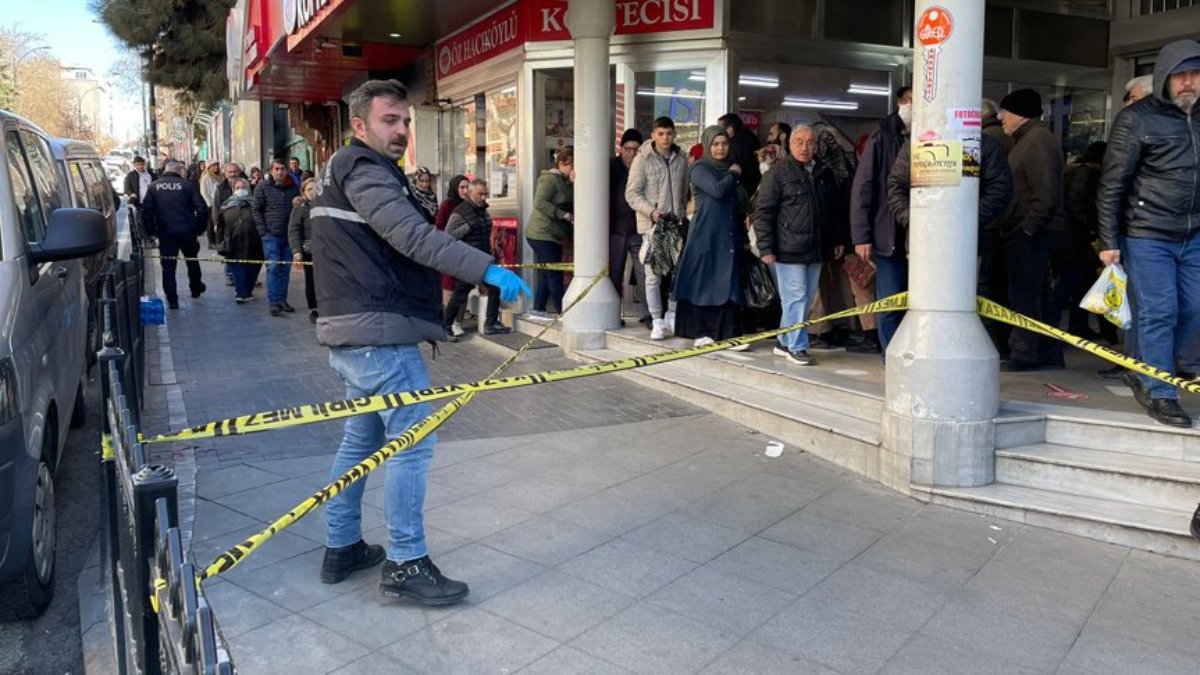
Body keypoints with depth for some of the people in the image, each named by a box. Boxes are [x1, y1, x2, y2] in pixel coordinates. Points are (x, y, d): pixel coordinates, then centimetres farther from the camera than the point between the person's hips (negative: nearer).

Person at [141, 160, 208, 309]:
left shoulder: (153, 187, 2)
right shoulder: (188, 185, -3)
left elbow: (146, 212, -2)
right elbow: (202, 209, -9)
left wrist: (151, 231, 7)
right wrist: (199, 228, 3)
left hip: (165, 234, 0)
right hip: (187, 232, 0)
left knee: (168, 266, 6)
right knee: (192, 261, 22)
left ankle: (172, 300, 5)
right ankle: (196, 288, 37)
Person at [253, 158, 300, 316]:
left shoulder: (294, 187, 7)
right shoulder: (263, 186, 0)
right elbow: (256, 210, 0)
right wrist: (263, 230, -6)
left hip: (289, 235, 3)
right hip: (271, 235, -3)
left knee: (285, 269, 8)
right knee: (273, 268, -6)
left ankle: (282, 300, 17)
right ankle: (274, 302, -4)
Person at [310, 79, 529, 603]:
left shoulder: (340, 170, 21)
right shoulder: (362, 170, -12)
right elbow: (412, 236, -26)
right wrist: (487, 269, -33)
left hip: (349, 332, 11)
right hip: (380, 333, -11)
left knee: (360, 438, 17)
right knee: (412, 440, -5)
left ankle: (341, 548, 28)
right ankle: (405, 563, 2)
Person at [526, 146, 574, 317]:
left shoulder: (565, 182, 17)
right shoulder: (550, 179, -12)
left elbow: (573, 205, 8)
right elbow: (539, 203, -24)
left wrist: (574, 184, -5)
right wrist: (564, 215, -25)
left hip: (553, 236, 10)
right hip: (542, 234, -10)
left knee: (547, 275, 12)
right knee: (554, 275, -9)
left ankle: (538, 310, 20)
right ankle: (564, 312, -9)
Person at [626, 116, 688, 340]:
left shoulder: (681, 160, 10)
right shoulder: (643, 159, -3)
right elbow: (631, 193, -6)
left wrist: (682, 215, 9)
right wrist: (651, 211, -17)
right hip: (651, 225, -4)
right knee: (653, 275, -2)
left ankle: (672, 314, 24)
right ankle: (657, 321, 9)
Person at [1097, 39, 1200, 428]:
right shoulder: (1136, 119, -7)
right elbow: (1111, 185, -8)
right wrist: (1108, 242, -11)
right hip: (1146, 235, -6)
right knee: (1158, 312, -5)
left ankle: (1148, 375, 26)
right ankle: (1160, 396, 6)